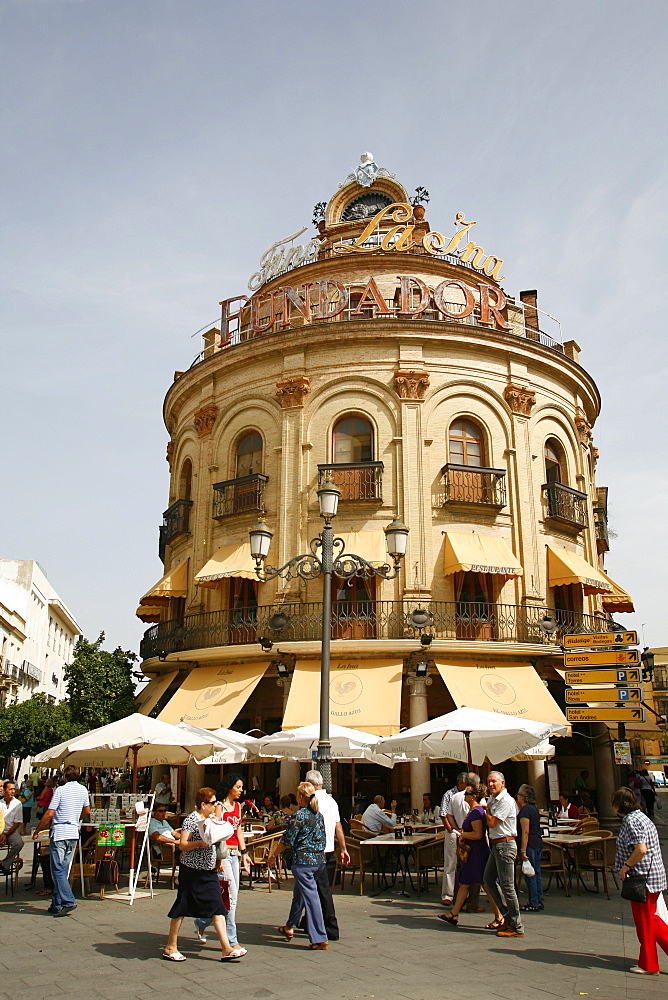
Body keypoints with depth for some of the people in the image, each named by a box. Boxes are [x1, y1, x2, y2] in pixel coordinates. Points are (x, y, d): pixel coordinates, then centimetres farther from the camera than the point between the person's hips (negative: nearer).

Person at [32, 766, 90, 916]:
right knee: (64, 870, 12)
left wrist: (37, 831, 0)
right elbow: (87, 812, 20)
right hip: (74, 833, 6)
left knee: (58, 870, -4)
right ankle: (57, 904, 15)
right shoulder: (83, 790, 8)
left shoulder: (61, 790, -10)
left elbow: (49, 814, -12)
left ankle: (68, 901, -13)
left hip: (59, 833, -6)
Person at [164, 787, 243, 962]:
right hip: (191, 870, -7)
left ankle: (226, 949, 1)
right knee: (182, 907, 4)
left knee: (218, 908, 1)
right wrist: (200, 843, -32)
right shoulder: (192, 819, -12)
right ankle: (170, 947, 19)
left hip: (209, 870, 7)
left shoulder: (211, 817, 10)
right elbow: (182, 845, -18)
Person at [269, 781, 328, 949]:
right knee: (299, 892, 23)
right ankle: (290, 927, 38)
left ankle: (320, 939, -3)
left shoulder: (299, 815, -13)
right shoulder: (318, 815, 8)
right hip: (320, 860, 8)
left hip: (303, 861, -8)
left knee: (310, 897, -3)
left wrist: (273, 855, 1)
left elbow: (287, 840, -11)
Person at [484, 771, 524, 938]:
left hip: (505, 845, -10)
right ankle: (508, 915, 22)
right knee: (489, 880, 15)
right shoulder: (492, 799, 13)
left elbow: (492, 823, -18)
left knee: (507, 886, -5)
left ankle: (516, 928, 3)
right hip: (495, 845, 10)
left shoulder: (506, 801, -17)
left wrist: (487, 809, -3)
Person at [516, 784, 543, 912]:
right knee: (536, 873, 14)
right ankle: (539, 902, 19)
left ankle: (533, 904, 2)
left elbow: (525, 832, -20)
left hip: (529, 844, -9)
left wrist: (523, 850, -20)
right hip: (538, 844, 9)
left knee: (530, 875, -3)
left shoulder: (525, 810, -15)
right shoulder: (534, 809, 14)